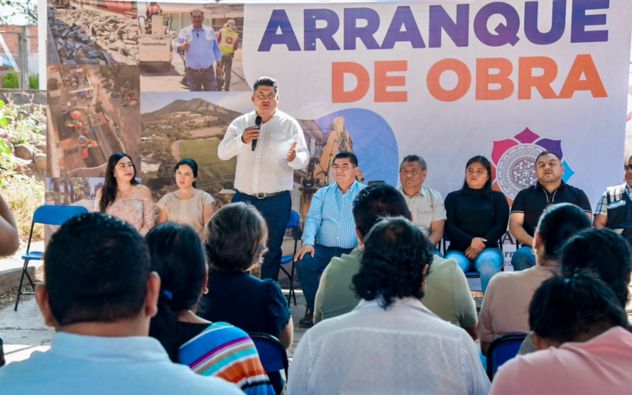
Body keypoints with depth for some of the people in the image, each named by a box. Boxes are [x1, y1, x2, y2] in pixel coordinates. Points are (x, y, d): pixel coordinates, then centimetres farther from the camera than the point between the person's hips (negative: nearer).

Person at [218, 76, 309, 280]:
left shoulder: (290, 124, 1)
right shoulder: (240, 123, 6)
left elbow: (304, 157, -3)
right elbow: (222, 153, -2)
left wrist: (294, 159, -27)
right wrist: (242, 140, -21)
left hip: (277, 201, -1)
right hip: (244, 198, 2)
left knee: (272, 251, 7)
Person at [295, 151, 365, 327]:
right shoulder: (322, 194, 20)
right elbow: (313, 219, 7)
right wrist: (308, 242, -14)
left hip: (352, 252, -2)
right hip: (323, 249, 3)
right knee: (303, 262, -27)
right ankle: (314, 309, -8)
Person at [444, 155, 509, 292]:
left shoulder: (498, 198, 17)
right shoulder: (453, 198, 18)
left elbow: (500, 226, 5)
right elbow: (449, 227, 6)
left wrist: (481, 244, -11)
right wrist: (470, 241, -13)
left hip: (488, 248, 0)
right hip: (458, 249, 0)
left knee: (487, 263, -36)